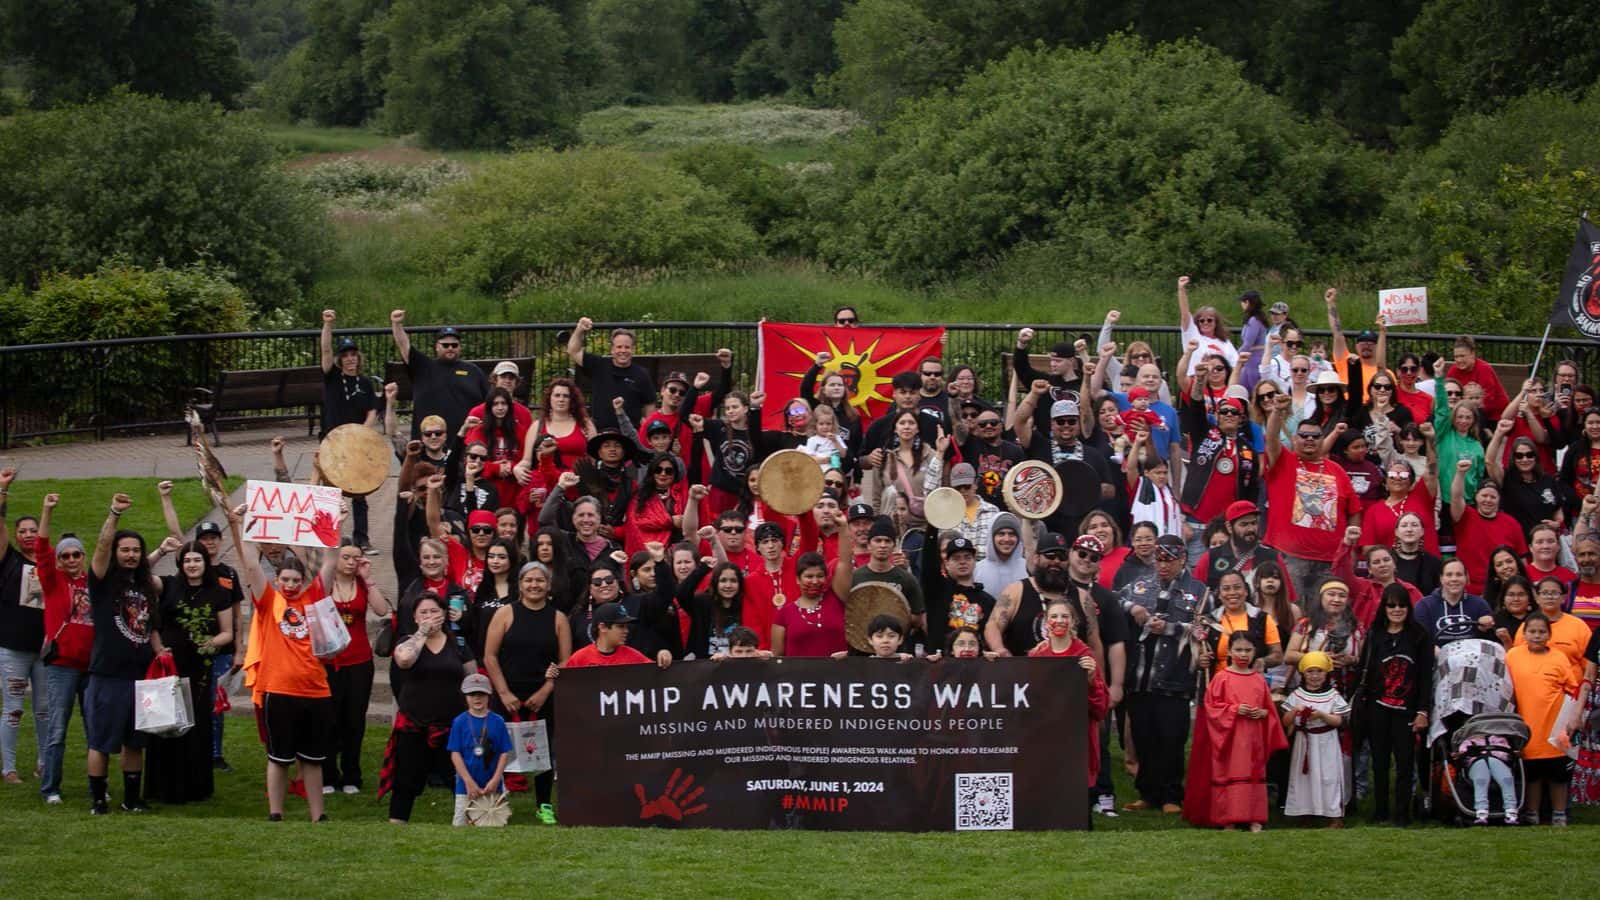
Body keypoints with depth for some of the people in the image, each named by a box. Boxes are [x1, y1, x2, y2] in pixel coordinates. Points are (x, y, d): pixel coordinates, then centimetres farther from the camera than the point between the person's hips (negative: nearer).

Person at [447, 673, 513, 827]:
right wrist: (469, 782, -11)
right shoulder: (459, 722, -2)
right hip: (466, 785, 0)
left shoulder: (497, 721, 0)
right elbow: (455, 754, -4)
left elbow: (505, 753, 0)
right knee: (459, 825, -3)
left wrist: (495, 780, -9)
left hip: (492, 785, 1)